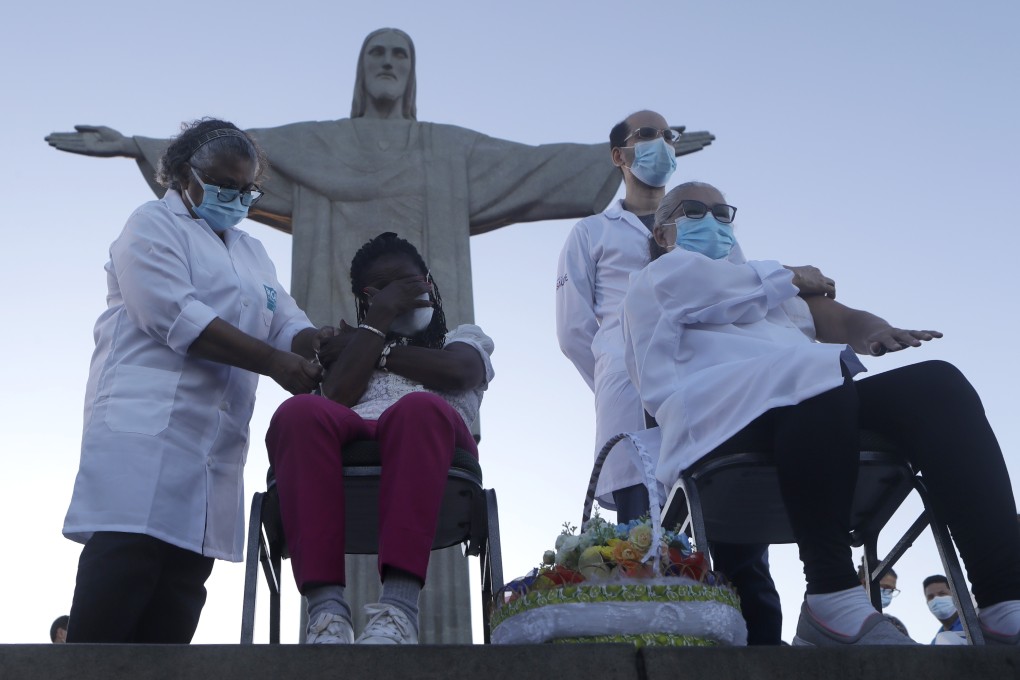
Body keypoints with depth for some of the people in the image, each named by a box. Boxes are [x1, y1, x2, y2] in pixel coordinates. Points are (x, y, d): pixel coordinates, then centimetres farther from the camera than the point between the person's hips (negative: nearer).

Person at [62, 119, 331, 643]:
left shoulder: (252, 253, 27)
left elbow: (287, 322, 14)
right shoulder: (154, 225, 5)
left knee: (170, 627, 3)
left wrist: (317, 344, -11)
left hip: (214, 452, 7)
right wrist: (275, 362, -16)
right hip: (145, 434, -7)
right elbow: (174, 315, -12)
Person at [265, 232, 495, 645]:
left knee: (420, 408, -38)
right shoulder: (351, 345, 35)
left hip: (429, 443, -1)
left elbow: (456, 372, 5)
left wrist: (379, 351, 13)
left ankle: (398, 607, -51)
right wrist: (378, 319, 14)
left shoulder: (464, 339, 33)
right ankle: (327, 608, -44)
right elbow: (338, 398, 9)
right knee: (300, 412, -34)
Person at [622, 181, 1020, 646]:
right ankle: (832, 595, -35)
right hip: (721, 420, -6)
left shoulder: (762, 284, 42)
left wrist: (866, 328, 2)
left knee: (935, 382, -20)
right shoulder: (658, 278, 24)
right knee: (824, 378, -36)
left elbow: (822, 314, 22)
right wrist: (789, 278, 23)